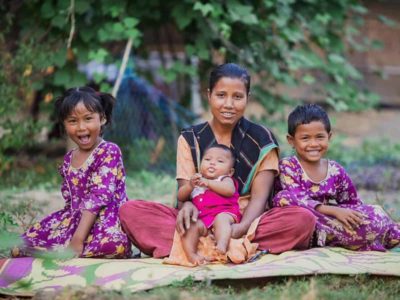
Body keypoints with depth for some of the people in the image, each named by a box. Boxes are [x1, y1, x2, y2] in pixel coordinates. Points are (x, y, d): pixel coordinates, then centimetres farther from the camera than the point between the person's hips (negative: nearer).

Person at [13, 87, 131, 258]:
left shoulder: (109, 152, -9)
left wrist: (78, 238, -25)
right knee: (22, 246, -5)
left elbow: (99, 197, -19)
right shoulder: (69, 159, 13)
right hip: (75, 219, 6)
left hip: (105, 222, -6)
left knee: (113, 244, -42)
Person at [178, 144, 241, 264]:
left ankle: (222, 245, -59)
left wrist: (208, 183, -10)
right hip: (201, 218, 4)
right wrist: (190, 185, 2)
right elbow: (181, 197, 22)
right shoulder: (196, 180, 31)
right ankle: (191, 254, -40)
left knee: (221, 219, -37)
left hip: (224, 212, -4)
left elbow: (229, 190, -9)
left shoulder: (225, 179, 16)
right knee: (190, 227, -26)